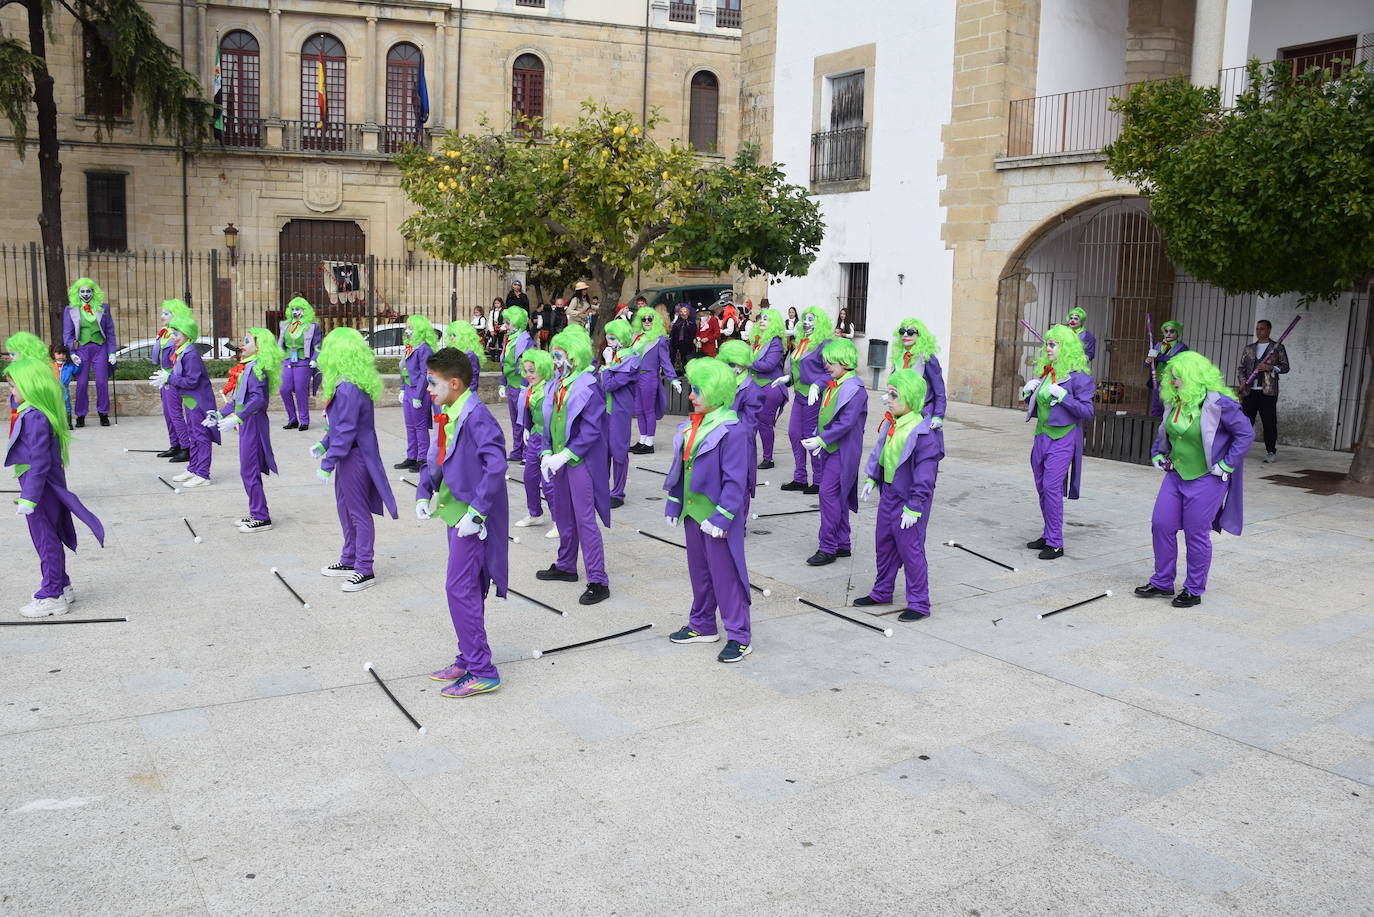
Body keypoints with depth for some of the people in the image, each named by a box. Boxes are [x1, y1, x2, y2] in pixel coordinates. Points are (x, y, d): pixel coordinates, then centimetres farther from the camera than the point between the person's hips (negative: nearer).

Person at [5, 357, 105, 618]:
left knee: (45, 540, 0)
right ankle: (62, 586, 30)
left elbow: (39, 461, -25)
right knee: (50, 539, 18)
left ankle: (52, 596, 10)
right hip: (50, 486, 9)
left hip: (40, 486, -9)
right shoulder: (36, 412, 9)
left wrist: (29, 498, -24)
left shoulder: (34, 417, -22)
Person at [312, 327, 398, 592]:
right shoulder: (346, 384, 8)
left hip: (354, 457, -10)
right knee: (345, 508, 20)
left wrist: (327, 463, -20)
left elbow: (345, 432, -24)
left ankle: (365, 571, 9)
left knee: (358, 513, -1)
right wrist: (324, 444, 17)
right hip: (347, 455, 10)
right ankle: (349, 561, 34)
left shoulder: (348, 389, -24)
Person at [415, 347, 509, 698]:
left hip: (472, 517, -10)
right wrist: (424, 494, 4)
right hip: (456, 512, 10)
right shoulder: (448, 416, 10)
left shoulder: (476, 416, -19)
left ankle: (482, 672, 0)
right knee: (466, 589, 16)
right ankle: (469, 661, 28)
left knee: (460, 589, -8)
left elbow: (496, 465, -27)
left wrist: (476, 512, -26)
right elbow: (435, 458, 19)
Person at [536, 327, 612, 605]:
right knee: (563, 515, 19)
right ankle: (565, 566, 36)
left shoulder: (588, 387, -15)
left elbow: (591, 430, -19)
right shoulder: (555, 386, 8)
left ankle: (598, 582, -4)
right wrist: (547, 453, -1)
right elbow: (550, 423, 13)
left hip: (581, 461, -8)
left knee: (584, 520, -9)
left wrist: (564, 455, -21)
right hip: (559, 459, 8)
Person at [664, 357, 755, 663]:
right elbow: (680, 467, 16)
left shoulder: (733, 431, -19)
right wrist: (674, 504, 15)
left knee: (725, 575, -2)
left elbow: (735, 481, -20)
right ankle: (702, 625, 34)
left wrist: (721, 518, -22)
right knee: (699, 570, 19)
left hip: (717, 517, -9)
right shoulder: (691, 426, 8)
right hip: (692, 512, 9)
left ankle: (739, 636, 9)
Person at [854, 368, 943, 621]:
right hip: (888, 493, 9)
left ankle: (919, 604, 9)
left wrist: (914, 507, -21)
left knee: (910, 549, -2)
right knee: (883, 543, 18)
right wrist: (871, 479, 17)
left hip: (908, 499, -9)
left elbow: (925, 474, -21)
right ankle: (882, 592, 35)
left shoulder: (923, 433, -22)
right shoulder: (890, 423, 3)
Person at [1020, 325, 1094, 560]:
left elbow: (1087, 412, -12)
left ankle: (1055, 543, -5)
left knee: (1052, 487, -11)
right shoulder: (1044, 372, 12)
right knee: (1042, 487, 11)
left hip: (1063, 439, -8)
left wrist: (1062, 396, -21)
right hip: (1042, 435, 8)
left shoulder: (1078, 376, -9)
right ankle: (1048, 535, 22)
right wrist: (1028, 394, 1)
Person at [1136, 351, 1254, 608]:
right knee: (1161, 524, 6)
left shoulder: (1219, 403, -16)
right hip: (1176, 474, 7)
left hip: (1206, 479, -7)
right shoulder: (1174, 401, 6)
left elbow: (1246, 434, -13)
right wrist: (1157, 455, 13)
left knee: (1196, 534, 0)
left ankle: (1194, 590, 15)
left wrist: (1225, 466, -14)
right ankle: (1162, 582, 20)